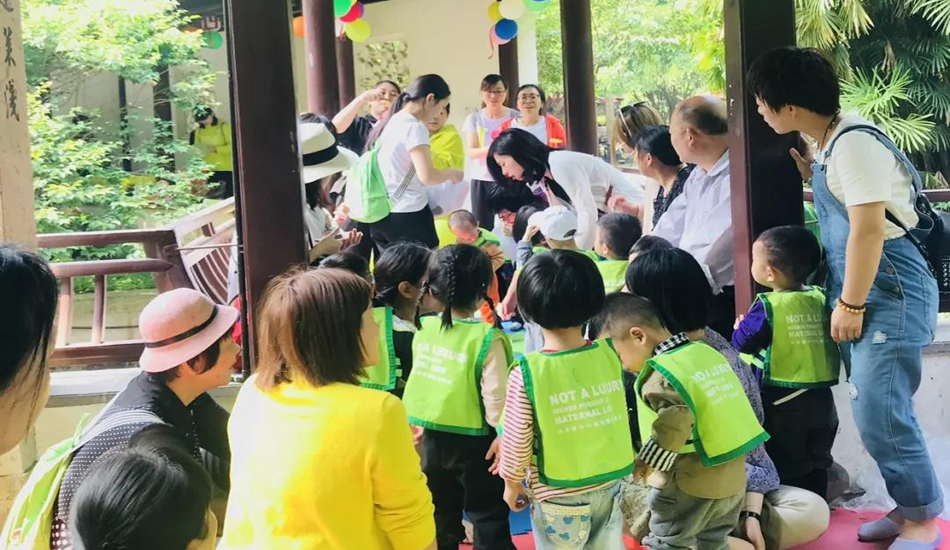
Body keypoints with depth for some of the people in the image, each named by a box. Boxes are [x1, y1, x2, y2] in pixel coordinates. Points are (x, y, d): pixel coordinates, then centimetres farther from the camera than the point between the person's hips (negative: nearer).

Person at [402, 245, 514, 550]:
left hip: (431, 437, 5)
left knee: (442, 514, 22)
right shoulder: (487, 337, -19)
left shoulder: (424, 328, -5)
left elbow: (419, 381, 5)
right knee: (488, 516, 10)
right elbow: (495, 394, -19)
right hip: (473, 441, -5)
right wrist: (504, 434, -6)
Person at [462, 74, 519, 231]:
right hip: (481, 180, 2)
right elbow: (471, 152, -4)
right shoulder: (474, 119, 4)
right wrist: (491, 149, -23)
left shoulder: (515, 117, 0)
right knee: (483, 228, 4)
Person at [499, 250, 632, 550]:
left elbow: (516, 440, -13)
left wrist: (512, 484, 4)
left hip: (557, 498, -3)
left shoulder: (526, 373, -22)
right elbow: (615, 417, 4)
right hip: (608, 487, 3)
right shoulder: (611, 354, -12)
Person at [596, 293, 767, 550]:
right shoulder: (705, 351, 5)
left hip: (689, 485, -8)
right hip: (732, 478, 8)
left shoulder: (659, 374, -20)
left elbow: (674, 426, -29)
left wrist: (646, 462, -15)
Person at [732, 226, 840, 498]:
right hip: (821, 398, 5)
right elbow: (835, 336, 12)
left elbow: (743, 343, -11)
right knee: (817, 462, 17)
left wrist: (740, 326, 11)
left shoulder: (768, 306, -16)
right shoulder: (820, 298, 0)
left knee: (786, 464, 7)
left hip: (784, 401, -5)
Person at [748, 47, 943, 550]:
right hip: (862, 290, 10)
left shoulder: (854, 143, -19)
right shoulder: (830, 143, 11)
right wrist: (816, 177, 13)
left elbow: (868, 230, -22)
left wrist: (850, 305, -17)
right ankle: (908, 508, 25)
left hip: (888, 291, -10)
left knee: (879, 414, -9)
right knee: (879, 411, 13)